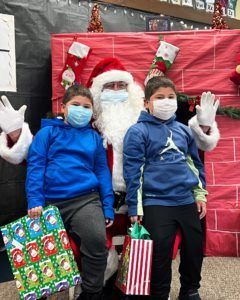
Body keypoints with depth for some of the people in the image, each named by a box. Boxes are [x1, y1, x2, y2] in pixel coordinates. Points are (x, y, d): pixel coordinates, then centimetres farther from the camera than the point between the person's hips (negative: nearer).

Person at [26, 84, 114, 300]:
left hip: (86, 199, 0)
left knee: (97, 240, -22)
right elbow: (35, 167, -1)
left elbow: (102, 172, 10)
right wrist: (35, 200, -13)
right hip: (51, 202, 0)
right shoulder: (48, 132, 7)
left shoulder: (94, 137, 13)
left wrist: (108, 207, 3)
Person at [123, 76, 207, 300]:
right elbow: (132, 172, -10)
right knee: (161, 253, 3)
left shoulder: (183, 130, 9)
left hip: (187, 201, 6)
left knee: (195, 248, 16)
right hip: (156, 204, -5)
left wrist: (200, 193, 12)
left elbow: (195, 163, 17)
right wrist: (134, 208, -12)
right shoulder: (138, 132, -7)